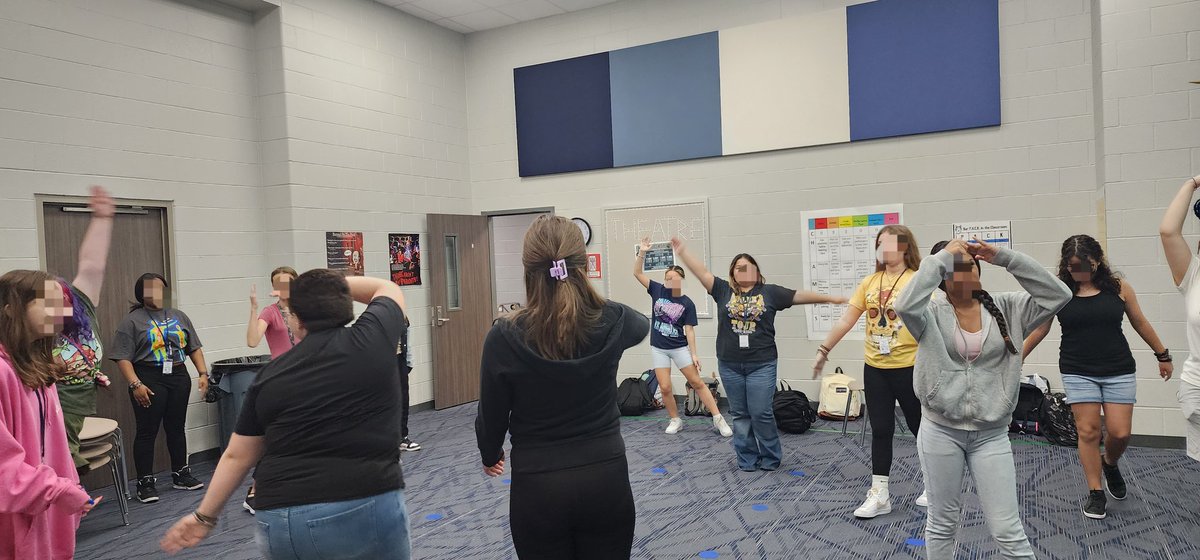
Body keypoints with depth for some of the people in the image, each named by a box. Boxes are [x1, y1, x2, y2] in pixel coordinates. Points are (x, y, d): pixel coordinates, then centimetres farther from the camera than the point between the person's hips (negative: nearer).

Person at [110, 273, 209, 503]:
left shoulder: (179, 316, 13)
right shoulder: (132, 321, -2)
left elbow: (194, 348, 13)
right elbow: (123, 357, -8)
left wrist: (203, 373, 3)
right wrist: (135, 384, -18)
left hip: (178, 377, 4)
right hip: (149, 380, -4)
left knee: (176, 427, 12)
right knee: (147, 431, -1)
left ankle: (180, 475, 22)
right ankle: (145, 483, 7)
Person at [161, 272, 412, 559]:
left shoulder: (271, 376, 6)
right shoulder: (371, 340, -2)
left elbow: (237, 456, 13)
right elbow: (388, 289, 19)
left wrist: (205, 515, 25)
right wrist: (335, 284, 25)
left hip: (283, 523, 3)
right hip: (368, 511, -3)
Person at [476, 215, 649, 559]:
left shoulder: (505, 337, -15)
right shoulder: (611, 322, -9)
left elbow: (491, 416, -3)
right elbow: (642, 324, 17)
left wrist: (490, 455, 18)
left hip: (537, 488, -1)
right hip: (606, 479, 2)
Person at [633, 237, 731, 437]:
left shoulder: (687, 304, -9)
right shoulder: (657, 290, -4)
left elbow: (689, 330, -7)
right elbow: (637, 273, -5)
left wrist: (694, 354, -10)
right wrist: (642, 252, -16)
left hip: (679, 347, -2)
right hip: (658, 349, 2)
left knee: (697, 383, 0)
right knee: (665, 388, 0)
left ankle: (718, 419, 5)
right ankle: (675, 420, 19)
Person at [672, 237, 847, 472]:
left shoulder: (770, 292, 2)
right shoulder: (723, 290, 4)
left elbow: (800, 295, 4)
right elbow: (702, 272, -1)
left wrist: (830, 298, 4)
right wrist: (682, 251, -7)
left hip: (761, 365, -2)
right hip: (730, 365, 2)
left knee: (761, 413, -1)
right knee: (740, 415, 10)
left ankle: (771, 459, 19)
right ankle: (747, 460, 22)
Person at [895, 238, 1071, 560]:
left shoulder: (1006, 309, 1)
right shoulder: (933, 314, -7)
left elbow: (1058, 296, -9)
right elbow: (905, 306, -29)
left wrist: (1003, 257, -13)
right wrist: (941, 257, -21)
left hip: (991, 435, 1)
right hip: (940, 431, -1)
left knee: (1009, 532, 6)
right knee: (942, 523, 15)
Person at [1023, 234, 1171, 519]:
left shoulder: (1119, 288, -1)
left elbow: (1140, 323, 12)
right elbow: (1039, 329, 3)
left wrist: (1163, 355, 18)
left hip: (1119, 371, 1)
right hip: (1079, 373, -1)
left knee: (1120, 433, 0)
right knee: (1087, 431, -2)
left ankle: (1109, 464, 34)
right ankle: (1096, 492, 12)